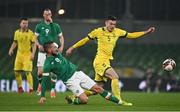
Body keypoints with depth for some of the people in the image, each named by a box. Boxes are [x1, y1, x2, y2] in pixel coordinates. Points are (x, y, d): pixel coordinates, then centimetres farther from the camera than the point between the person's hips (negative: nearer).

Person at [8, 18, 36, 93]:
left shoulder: (30, 33, -7)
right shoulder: (17, 32, 5)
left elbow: (33, 44, -5)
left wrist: (33, 54, -16)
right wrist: (11, 49, 0)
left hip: (27, 55, -4)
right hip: (19, 54, 4)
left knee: (28, 72, -13)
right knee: (16, 72, 4)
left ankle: (31, 88, -9)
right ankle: (20, 87, 22)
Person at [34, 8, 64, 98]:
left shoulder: (56, 26, 7)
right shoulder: (39, 26, 6)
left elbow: (61, 37, 12)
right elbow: (36, 38, 10)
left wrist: (61, 46, -3)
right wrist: (38, 45, -9)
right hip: (42, 52, 0)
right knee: (40, 72, -6)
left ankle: (53, 89, 7)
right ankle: (40, 84, 25)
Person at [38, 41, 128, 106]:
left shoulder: (57, 54, 2)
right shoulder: (47, 64, -16)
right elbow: (44, 80, -13)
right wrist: (43, 96, -12)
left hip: (76, 73, 7)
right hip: (70, 81, -7)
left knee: (97, 88, 2)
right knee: (84, 100, -21)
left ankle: (118, 102, 6)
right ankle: (72, 100, 9)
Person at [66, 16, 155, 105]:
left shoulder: (117, 32, 9)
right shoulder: (98, 31, -4)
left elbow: (131, 35, 18)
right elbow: (85, 40, 7)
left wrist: (146, 32, 14)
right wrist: (72, 47, 10)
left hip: (106, 62, 6)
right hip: (100, 60, -6)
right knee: (115, 76, -24)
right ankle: (118, 100, -22)